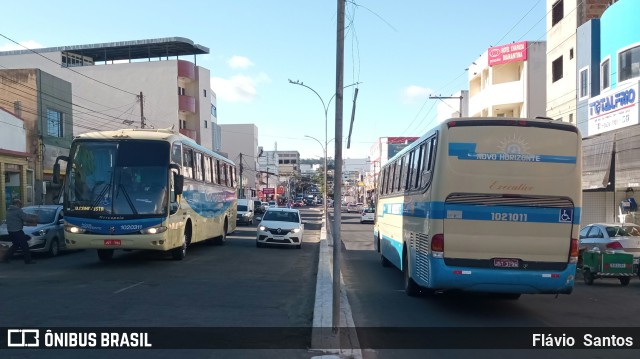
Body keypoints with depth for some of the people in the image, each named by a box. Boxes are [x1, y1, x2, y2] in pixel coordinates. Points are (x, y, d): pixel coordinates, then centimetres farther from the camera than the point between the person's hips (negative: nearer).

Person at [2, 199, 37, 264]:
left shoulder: (9, 210, 15)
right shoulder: (18, 210, -13)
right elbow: (26, 218, -16)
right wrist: (33, 220, 0)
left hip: (10, 231, 9)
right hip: (17, 231, -9)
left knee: (15, 245, 21)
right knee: (24, 245, -1)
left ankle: (6, 258, 18)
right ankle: (28, 260, 1)